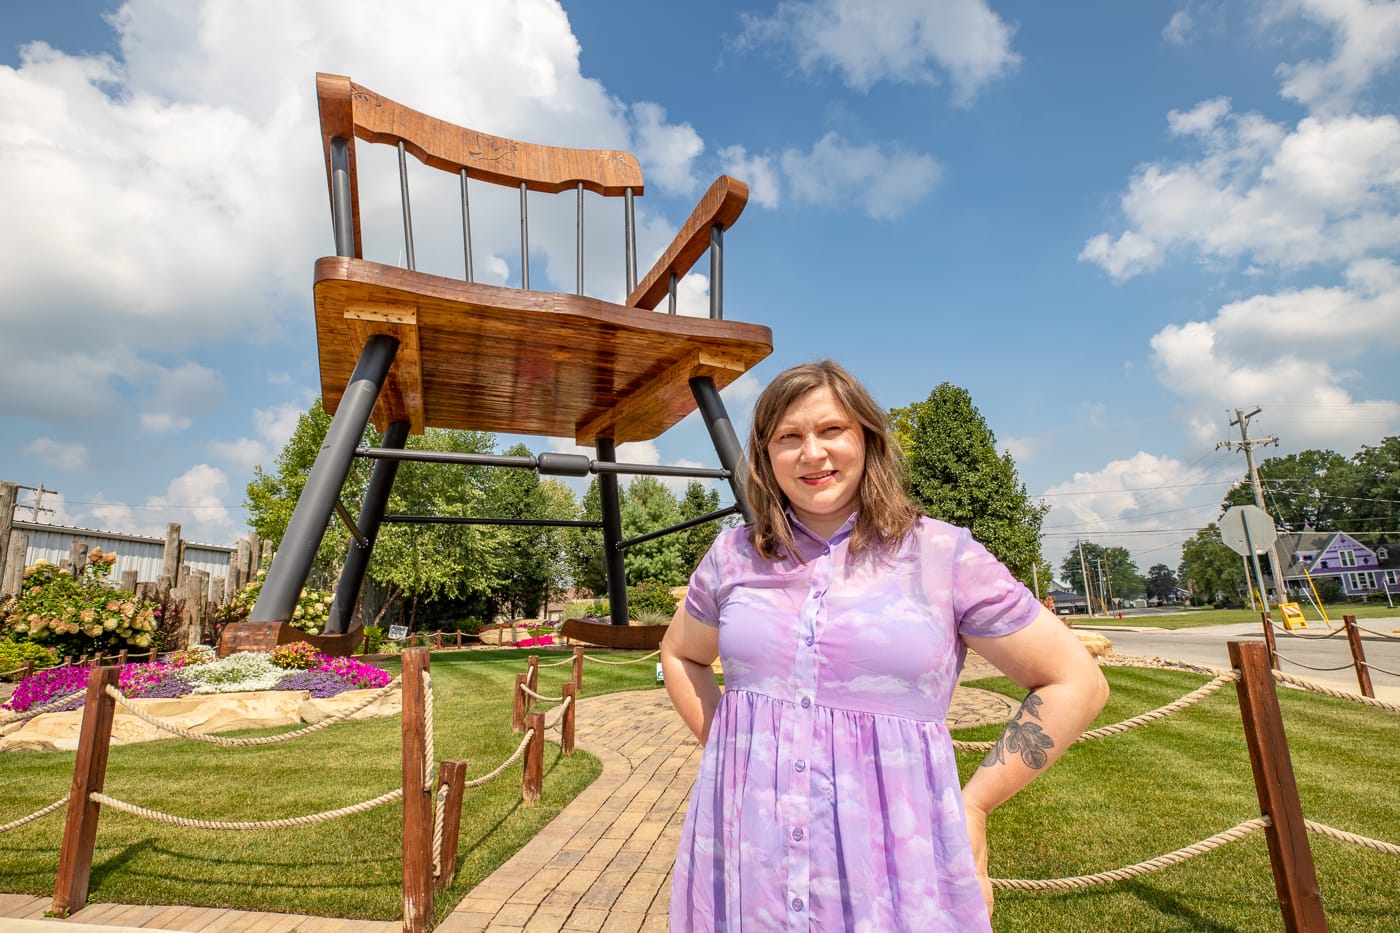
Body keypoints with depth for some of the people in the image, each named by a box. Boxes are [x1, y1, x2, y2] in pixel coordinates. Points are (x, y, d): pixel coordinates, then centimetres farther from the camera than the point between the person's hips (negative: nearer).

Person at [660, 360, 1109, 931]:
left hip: (893, 868, -2)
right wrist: (722, 749, 5)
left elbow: (1076, 683, -1)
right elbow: (679, 655, 17)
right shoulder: (733, 556, 0)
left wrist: (974, 804, -3)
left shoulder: (943, 554, -7)